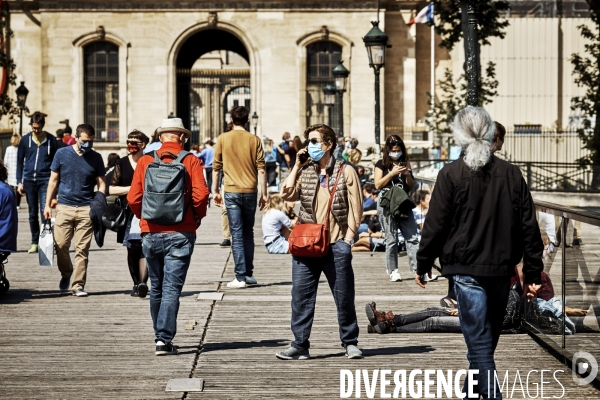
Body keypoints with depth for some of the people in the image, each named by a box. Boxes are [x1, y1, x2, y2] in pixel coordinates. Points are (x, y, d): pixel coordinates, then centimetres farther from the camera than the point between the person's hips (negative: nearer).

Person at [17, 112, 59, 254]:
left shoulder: (51, 140, 2)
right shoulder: (25, 140, 6)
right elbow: (20, 161, 11)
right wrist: (19, 182, 4)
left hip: (45, 180, -2)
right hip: (29, 181, 3)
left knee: (44, 211, -11)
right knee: (32, 213, 8)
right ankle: (35, 242, 15)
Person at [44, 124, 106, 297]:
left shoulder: (96, 158, 5)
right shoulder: (62, 154, 4)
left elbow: (101, 184, 7)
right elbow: (53, 180, 8)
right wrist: (47, 204, 4)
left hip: (86, 209, 0)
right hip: (64, 207, 0)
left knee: (82, 249, -2)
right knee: (60, 245, -2)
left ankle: (78, 285, 5)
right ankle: (66, 274, 25)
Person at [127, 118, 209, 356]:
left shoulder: (145, 161, 3)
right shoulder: (190, 161, -3)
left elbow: (133, 198, 0)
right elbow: (200, 195, -13)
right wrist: (197, 217, 5)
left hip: (151, 234, 3)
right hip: (180, 234, -2)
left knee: (156, 288, 16)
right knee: (172, 289, -2)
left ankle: (160, 336, 25)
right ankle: (164, 339, -11)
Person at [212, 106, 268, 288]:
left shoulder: (223, 138, 0)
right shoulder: (254, 139, 1)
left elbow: (216, 167, 3)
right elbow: (261, 169, -1)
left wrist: (215, 190, 13)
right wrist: (264, 193, 4)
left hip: (232, 191, -1)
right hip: (250, 191, 1)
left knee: (237, 234, -1)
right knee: (248, 233, 15)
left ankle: (240, 277, -6)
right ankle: (249, 274, 18)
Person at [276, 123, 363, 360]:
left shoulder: (345, 172, 0)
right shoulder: (305, 171, 11)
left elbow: (355, 208, -1)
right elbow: (288, 195, -3)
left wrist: (348, 239, -7)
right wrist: (296, 165, 1)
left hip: (336, 244, -3)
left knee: (344, 297, 5)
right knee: (301, 296, 1)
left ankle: (350, 343, 18)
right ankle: (300, 346, 7)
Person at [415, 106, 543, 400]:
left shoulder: (451, 174, -6)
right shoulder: (511, 173, 3)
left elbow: (435, 224, -6)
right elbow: (529, 226, 3)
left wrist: (423, 265, 6)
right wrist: (533, 273, 8)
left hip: (466, 268, -4)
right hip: (501, 268, 4)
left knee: (478, 339, -4)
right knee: (487, 337, 20)